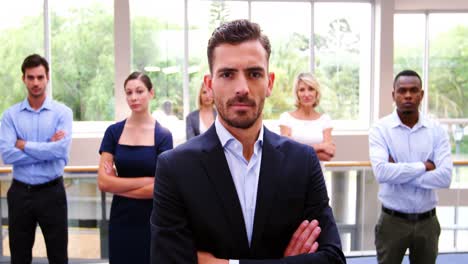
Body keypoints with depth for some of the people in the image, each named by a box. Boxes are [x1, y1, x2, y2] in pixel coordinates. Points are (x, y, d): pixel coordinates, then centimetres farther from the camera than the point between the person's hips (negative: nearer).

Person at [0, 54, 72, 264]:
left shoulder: (62, 112, -4)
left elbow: (61, 149, -19)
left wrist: (23, 145, -10)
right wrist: (48, 148, -14)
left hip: (51, 192, -2)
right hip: (20, 192, 2)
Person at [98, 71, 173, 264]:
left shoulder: (163, 135, -8)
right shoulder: (113, 132, -1)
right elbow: (103, 182, -8)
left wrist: (119, 185, -9)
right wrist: (145, 180, -13)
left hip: (152, 220, -2)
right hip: (121, 219, 2)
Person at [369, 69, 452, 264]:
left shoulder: (437, 131, -1)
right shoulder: (380, 129, -8)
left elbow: (445, 177, -14)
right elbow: (381, 172, -23)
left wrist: (398, 172, -16)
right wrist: (423, 166, -15)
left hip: (427, 221, 2)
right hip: (393, 220, -2)